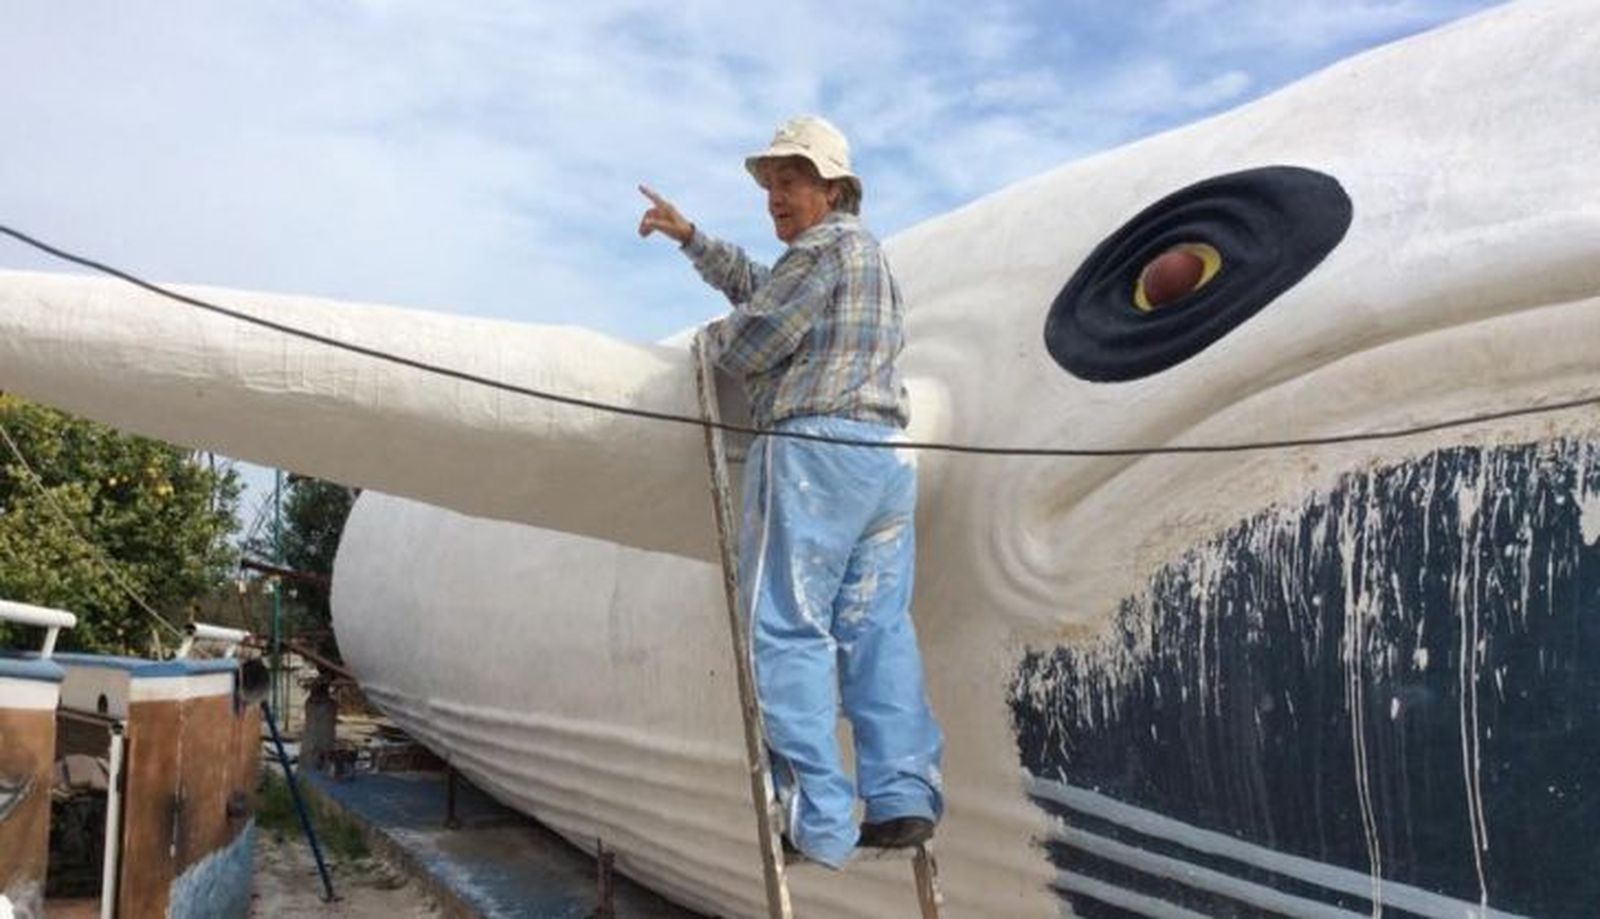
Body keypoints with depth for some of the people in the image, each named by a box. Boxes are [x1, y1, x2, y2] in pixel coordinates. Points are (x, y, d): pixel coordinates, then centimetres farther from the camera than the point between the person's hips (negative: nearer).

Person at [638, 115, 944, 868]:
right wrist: (687, 235, 42)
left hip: (812, 447, -10)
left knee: (788, 631, -8)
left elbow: (750, 342, -7)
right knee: (877, 627, 6)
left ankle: (819, 820, -10)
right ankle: (903, 797, 3)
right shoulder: (873, 256, 29)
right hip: (888, 453, 10)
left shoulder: (825, 247, -2)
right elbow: (756, 285, 39)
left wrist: (716, 334, 16)